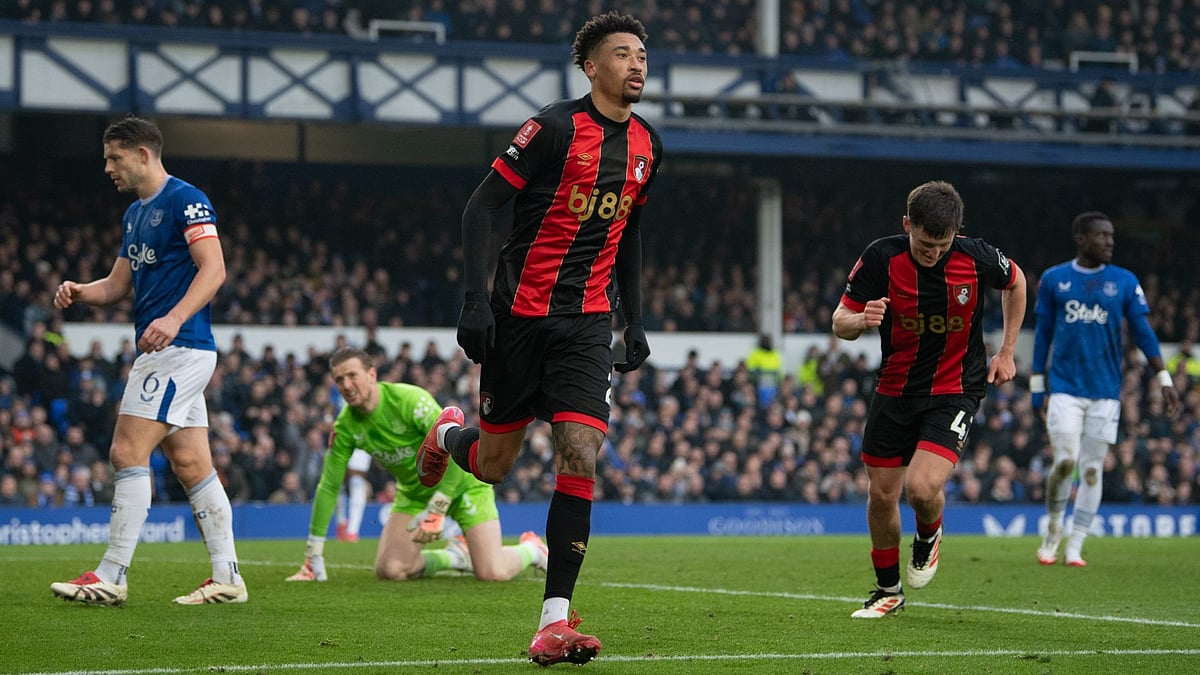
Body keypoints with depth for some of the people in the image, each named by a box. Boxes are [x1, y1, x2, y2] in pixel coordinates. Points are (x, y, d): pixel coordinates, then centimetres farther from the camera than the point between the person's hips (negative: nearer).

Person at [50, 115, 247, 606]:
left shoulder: (186, 200, -10)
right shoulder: (134, 214, 19)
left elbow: (214, 269, -18)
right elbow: (118, 284, 23)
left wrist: (174, 318, -30)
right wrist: (80, 292, 2)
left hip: (179, 348, -10)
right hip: (161, 351, 10)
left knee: (128, 452, -12)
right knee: (191, 464, 7)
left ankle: (112, 576, -12)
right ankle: (227, 577, 7)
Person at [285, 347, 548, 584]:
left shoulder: (410, 400, -28)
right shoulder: (346, 425, -10)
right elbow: (329, 486, -3)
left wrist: (436, 511, -36)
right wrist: (313, 556, -6)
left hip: (462, 483, -6)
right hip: (414, 493, 6)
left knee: (493, 573, -18)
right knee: (388, 570, -12)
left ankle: (531, 549, 19)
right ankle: (454, 556, 17)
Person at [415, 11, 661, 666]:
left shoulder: (645, 143, 8)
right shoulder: (557, 127, -12)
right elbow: (480, 206, -11)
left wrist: (634, 319, 19)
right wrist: (475, 300, -18)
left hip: (587, 322, 4)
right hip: (521, 312, -4)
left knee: (580, 457, -13)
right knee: (492, 465, 7)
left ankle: (555, 621, -12)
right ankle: (448, 434, 46)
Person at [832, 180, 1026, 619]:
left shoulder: (977, 258, -15)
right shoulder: (881, 258, -15)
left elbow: (1016, 282, 8)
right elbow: (840, 323, -9)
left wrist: (1006, 351, 9)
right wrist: (861, 319, -34)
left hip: (955, 390, -2)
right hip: (894, 389, 3)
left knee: (923, 486, -21)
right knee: (882, 494, 7)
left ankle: (929, 535, 16)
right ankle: (888, 590, 30)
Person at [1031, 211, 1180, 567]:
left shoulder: (1125, 281, 5)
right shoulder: (1053, 280, 5)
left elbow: (1143, 332, 4)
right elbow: (1043, 335, 9)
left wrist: (1164, 379, -5)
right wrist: (1037, 389, 8)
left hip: (1105, 391, 1)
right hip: (1064, 388, -1)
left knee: (1092, 468, 1)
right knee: (1065, 462, -11)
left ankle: (1075, 547, 8)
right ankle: (1052, 533, 11)